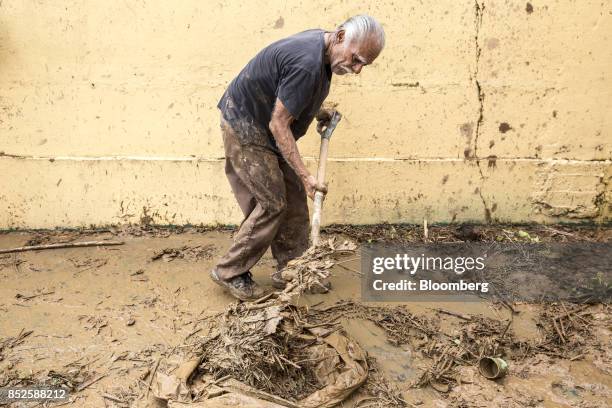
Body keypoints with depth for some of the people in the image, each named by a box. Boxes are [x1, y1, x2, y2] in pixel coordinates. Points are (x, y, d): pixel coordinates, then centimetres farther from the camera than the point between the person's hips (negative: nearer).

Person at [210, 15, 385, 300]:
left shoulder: (320, 42, 0)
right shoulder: (307, 64, -31)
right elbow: (278, 123, -28)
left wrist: (317, 111, 6)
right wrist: (305, 175, -27)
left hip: (264, 129, 9)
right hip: (245, 129, -9)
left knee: (294, 199, 7)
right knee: (272, 204, -7)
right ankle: (229, 273, 8)